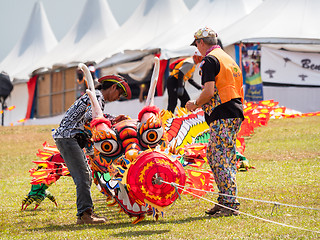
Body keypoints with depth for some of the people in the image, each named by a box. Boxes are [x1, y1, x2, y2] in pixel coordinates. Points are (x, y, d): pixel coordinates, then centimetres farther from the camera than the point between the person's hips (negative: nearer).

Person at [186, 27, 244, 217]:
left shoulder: (210, 60, -7)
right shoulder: (228, 59, 22)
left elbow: (209, 91, -17)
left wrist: (195, 104, 0)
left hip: (222, 116, -9)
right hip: (235, 113, 9)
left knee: (222, 160, -9)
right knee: (213, 156, 15)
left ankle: (231, 205, -11)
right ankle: (224, 200, 15)